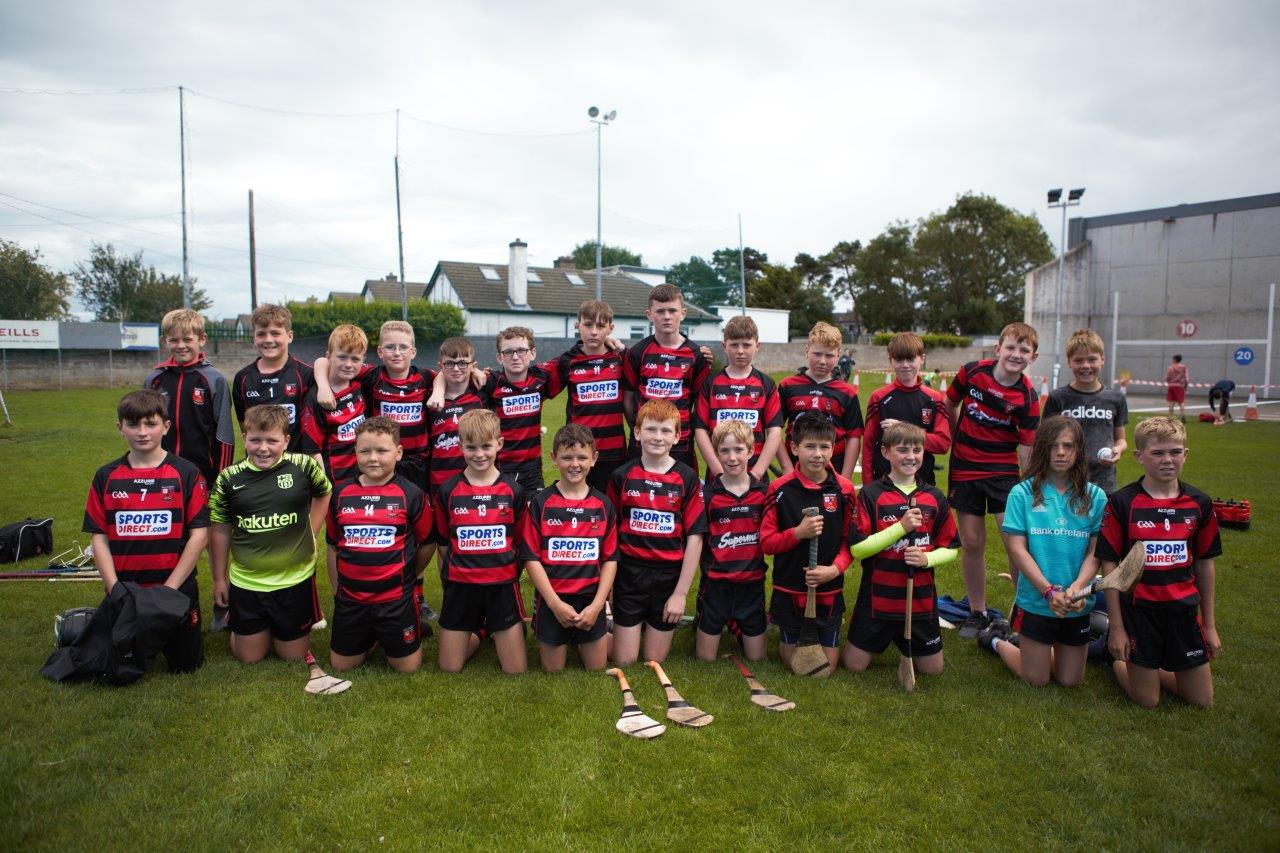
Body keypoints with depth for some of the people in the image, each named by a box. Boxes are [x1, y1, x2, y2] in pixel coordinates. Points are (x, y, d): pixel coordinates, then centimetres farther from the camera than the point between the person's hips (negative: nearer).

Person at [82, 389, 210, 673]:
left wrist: (168, 588, -12)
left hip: (177, 588, -2)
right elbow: (99, 538, 1)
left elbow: (199, 534, -8)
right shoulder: (106, 477, 2)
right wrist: (115, 589, -9)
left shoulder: (186, 474, -6)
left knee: (184, 664, 6)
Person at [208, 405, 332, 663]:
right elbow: (220, 530, 4)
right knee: (249, 658, 13)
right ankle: (248, 626, 43)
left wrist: (309, 534, 0)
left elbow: (324, 494, 9)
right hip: (245, 582, 1)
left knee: (294, 657, 12)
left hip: (295, 579, -1)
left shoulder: (304, 466, -11)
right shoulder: (229, 479, -6)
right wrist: (219, 579, 9)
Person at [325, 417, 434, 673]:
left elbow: (427, 542, 2)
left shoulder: (410, 494, -9)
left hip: (396, 597, -3)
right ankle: (372, 637, 37)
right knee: (341, 665, 12)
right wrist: (336, 590, 13)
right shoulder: (341, 492, 1)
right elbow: (333, 546, 12)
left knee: (407, 667, 4)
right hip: (350, 598, 3)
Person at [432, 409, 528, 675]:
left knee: (516, 670, 1)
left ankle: (496, 632, 31)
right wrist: (449, 582, 7)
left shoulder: (513, 490, -3)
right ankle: (477, 632, 34)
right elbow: (444, 544, 8)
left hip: (502, 585, -1)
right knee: (450, 668, 6)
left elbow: (519, 542, 5)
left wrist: (511, 577, 4)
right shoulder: (449, 491, -2)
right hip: (460, 585, 1)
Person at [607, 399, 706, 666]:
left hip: (669, 576, 0)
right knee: (624, 660, 5)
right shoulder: (623, 476, -2)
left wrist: (681, 592, -7)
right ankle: (610, 628, 33)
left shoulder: (687, 478, -3)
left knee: (655, 660, 9)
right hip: (629, 574, 0)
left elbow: (695, 536, -4)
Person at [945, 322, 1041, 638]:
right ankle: (977, 612, 22)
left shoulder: (1028, 398, -11)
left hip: (1003, 471, -1)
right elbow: (950, 405, 10)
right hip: (964, 469, 2)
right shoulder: (972, 372, -7)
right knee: (971, 543, 6)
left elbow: (1027, 449, -11)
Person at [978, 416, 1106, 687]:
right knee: (1036, 680, 9)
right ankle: (997, 641, 34)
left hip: (1078, 604, 3)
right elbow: (1016, 548, -11)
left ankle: (1039, 648, 40)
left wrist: (1077, 588, -21)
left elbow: (1096, 551, -4)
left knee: (1070, 680, 14)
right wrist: (1050, 591, -20)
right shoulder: (1023, 493, -8)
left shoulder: (1095, 496, -2)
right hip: (1035, 601, -3)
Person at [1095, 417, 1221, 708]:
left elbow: (1205, 564, 9)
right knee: (1147, 700, 6)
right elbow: (1109, 564, -9)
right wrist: (1116, 626, -9)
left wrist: (1209, 624, 11)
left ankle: (1151, 668, 34)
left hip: (1184, 610, 4)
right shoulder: (1121, 503, -11)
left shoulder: (1199, 503, 0)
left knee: (1202, 701, 10)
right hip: (1139, 610, -4)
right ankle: (1118, 659, 33)